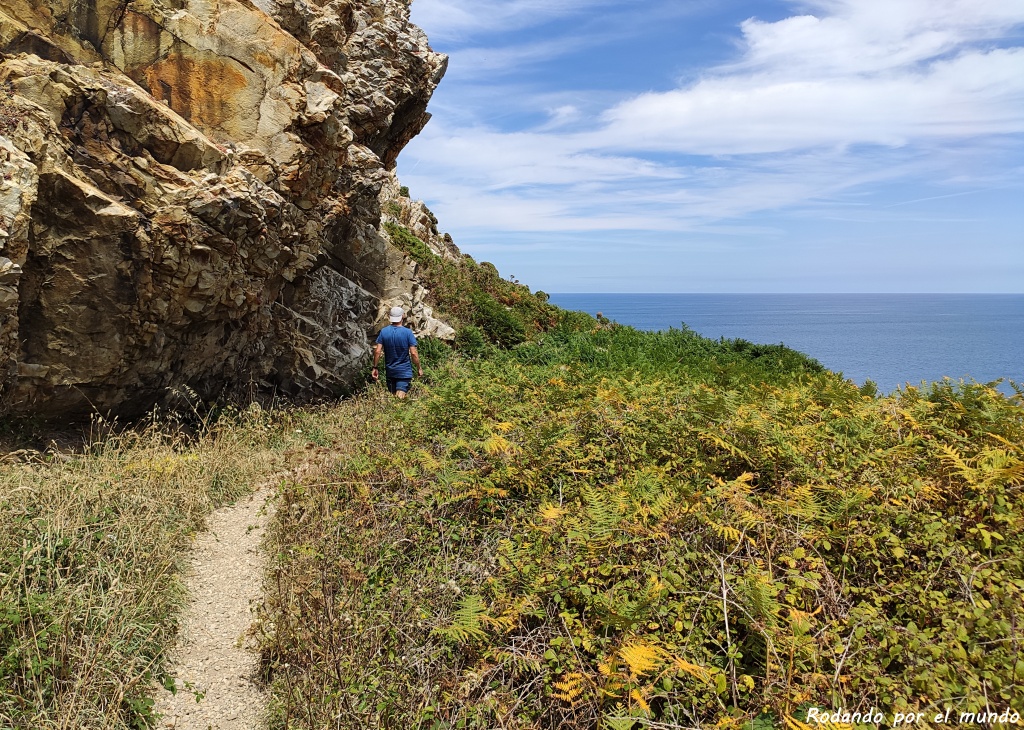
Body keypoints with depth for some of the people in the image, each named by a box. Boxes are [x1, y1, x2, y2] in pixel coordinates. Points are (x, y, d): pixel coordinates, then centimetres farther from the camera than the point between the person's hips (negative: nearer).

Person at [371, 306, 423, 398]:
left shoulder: (383, 332, -2)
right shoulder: (407, 332, -10)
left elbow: (377, 351, -4)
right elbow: (413, 353, -11)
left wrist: (375, 367, 5)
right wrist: (419, 368, 1)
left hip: (390, 371, 4)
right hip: (404, 371, -4)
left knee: (393, 396, 17)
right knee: (400, 397, -12)